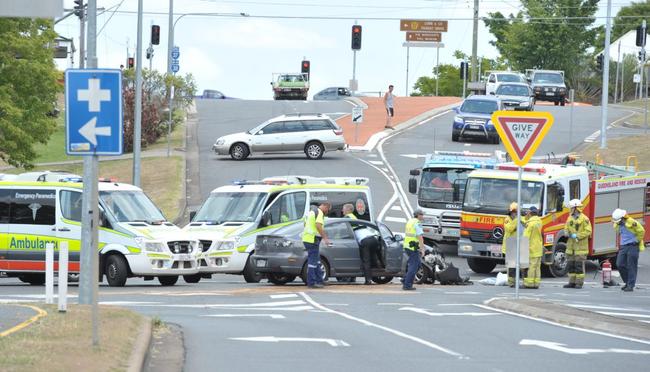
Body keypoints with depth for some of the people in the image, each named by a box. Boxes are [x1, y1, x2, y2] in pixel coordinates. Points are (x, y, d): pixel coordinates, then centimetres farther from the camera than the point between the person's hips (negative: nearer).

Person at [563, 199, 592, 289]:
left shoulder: (584, 219, -9)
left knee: (579, 265, -5)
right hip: (571, 245, 7)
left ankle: (579, 283, -1)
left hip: (580, 245, -7)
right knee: (570, 264, 7)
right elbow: (566, 228, 22)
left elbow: (588, 231, -12)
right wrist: (567, 233, -1)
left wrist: (577, 236, -18)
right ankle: (572, 282, 14)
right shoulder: (570, 218, 13)